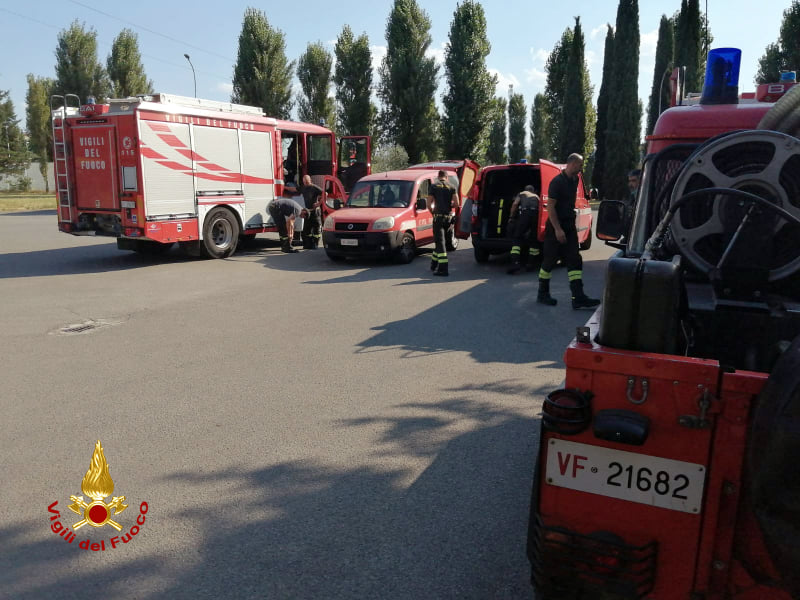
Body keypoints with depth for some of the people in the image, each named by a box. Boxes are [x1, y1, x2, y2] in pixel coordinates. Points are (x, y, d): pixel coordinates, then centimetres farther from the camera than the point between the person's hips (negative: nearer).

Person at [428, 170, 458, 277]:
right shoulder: (451, 187, 7)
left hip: (438, 217, -4)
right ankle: (434, 264, 29)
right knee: (440, 241, 18)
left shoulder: (434, 186, -1)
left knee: (440, 242, -6)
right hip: (448, 218, 4)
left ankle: (443, 269, -12)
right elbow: (456, 204, -2)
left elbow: (429, 203, -4)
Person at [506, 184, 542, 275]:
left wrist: (511, 218, 12)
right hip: (536, 212, 2)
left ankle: (515, 263, -16)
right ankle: (531, 264, 14)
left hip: (525, 212, -2)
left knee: (517, 238, -1)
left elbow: (515, 204, 11)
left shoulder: (521, 194, 29)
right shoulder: (537, 197, 36)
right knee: (534, 239, 14)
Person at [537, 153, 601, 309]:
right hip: (556, 227, -8)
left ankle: (578, 298, -3)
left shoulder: (574, 180, 11)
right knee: (550, 260, 2)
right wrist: (558, 229, -23)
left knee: (574, 260, 0)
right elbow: (550, 206, -19)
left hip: (569, 226, 8)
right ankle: (542, 294, 15)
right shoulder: (557, 182, -14)